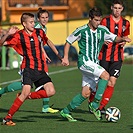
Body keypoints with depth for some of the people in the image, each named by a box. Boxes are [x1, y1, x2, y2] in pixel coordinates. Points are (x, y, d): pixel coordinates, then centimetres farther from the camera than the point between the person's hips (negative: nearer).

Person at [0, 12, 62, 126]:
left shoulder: (39, 33, 7)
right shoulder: (19, 36, -7)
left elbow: (48, 42, 27)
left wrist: (58, 55, 31)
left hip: (40, 69, 5)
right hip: (28, 68, -5)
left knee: (51, 92, -8)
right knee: (26, 91, -21)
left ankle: (28, 96, 11)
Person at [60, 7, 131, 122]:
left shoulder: (102, 30, 6)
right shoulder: (82, 30, -7)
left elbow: (114, 38, 17)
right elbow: (68, 42, 4)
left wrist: (122, 39, -5)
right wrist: (66, 57, -4)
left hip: (94, 63, 6)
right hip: (85, 61, -6)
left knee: (86, 93, 4)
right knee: (105, 75, -25)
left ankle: (66, 111, 16)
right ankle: (95, 104, -19)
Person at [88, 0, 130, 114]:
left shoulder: (126, 23, 8)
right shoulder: (105, 21, -2)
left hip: (117, 57, 3)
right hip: (104, 56, -3)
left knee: (112, 82, -6)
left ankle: (101, 106, 2)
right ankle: (91, 103, 21)